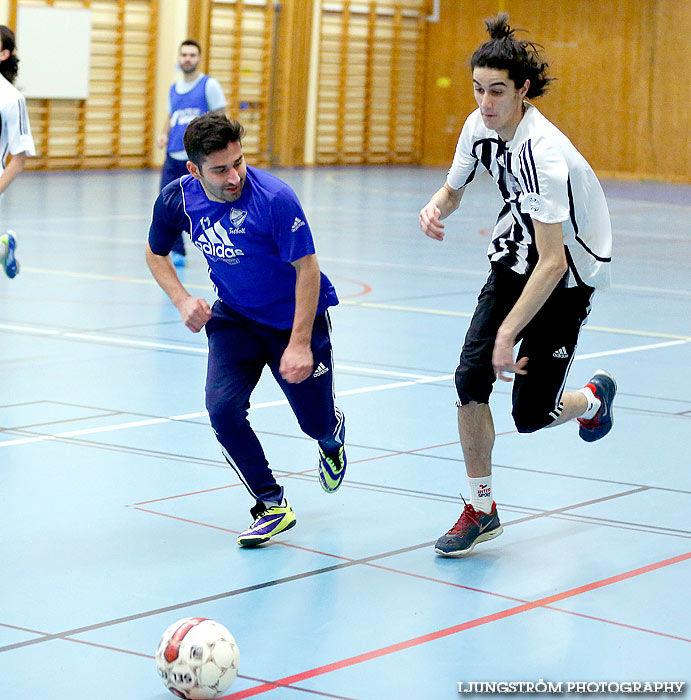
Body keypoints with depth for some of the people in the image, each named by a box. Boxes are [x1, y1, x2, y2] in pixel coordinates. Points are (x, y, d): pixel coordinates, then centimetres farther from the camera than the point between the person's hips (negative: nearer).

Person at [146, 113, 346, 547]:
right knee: (223, 407, -19)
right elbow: (156, 253, 6)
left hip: (297, 317, -3)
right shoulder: (178, 199, -15)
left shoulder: (275, 199, -30)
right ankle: (272, 506, -1)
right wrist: (182, 299, -10)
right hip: (234, 318, 3)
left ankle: (333, 436, 48)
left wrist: (300, 344, -25)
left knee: (317, 422, 6)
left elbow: (307, 268, -22)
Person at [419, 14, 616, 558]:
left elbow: (552, 262, -31)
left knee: (530, 415, -5)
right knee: (470, 379, -9)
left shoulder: (544, 153, -31)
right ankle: (481, 509, 8)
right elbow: (453, 191, 10)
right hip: (515, 258, 6)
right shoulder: (480, 126, -7)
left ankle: (594, 397, 31)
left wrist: (508, 334, -30)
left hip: (569, 274, -6)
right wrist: (435, 209, -15)